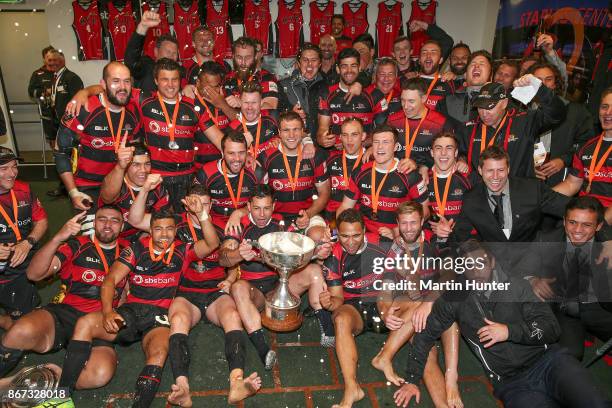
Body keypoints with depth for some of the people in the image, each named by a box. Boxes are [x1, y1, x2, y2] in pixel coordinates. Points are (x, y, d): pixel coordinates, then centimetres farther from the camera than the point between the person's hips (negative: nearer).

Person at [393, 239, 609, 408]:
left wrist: (510, 331, -12)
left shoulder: (517, 287, 6)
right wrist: (411, 380, 7)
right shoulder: (455, 298, 4)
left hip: (548, 360, 0)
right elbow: (425, 335, 9)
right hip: (511, 383, 0)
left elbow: (552, 328, 2)